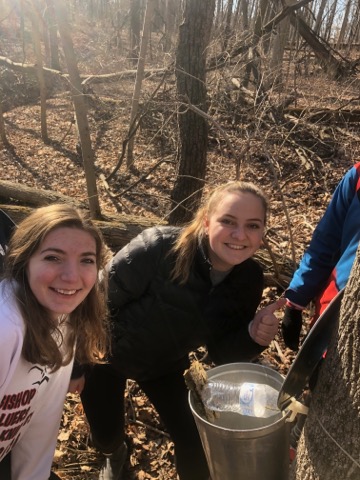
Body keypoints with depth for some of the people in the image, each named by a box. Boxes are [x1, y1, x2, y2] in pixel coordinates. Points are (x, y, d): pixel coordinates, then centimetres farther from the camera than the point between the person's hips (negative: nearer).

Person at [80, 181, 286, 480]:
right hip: (107, 354, -3)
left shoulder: (249, 280, -19)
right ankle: (116, 455, 55)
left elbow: (222, 353, -11)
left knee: (196, 444, 3)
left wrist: (252, 336, -33)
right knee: (105, 437, 14)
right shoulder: (159, 247, -36)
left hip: (164, 365, 3)